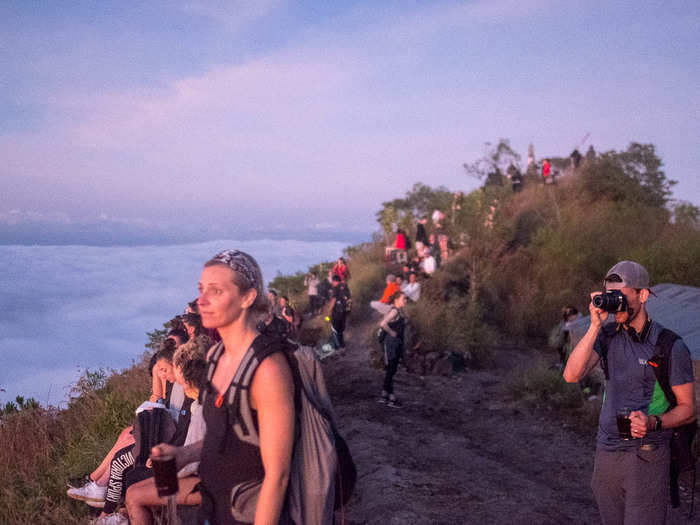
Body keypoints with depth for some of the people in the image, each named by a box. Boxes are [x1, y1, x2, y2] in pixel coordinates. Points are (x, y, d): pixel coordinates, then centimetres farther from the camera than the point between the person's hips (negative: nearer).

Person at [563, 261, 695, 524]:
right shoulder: (607, 335, 2)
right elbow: (572, 375, -13)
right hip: (606, 452, 5)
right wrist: (595, 325, -19)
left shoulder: (671, 346, -9)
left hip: (647, 457, -4)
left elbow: (688, 408, -3)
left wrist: (653, 422, -23)